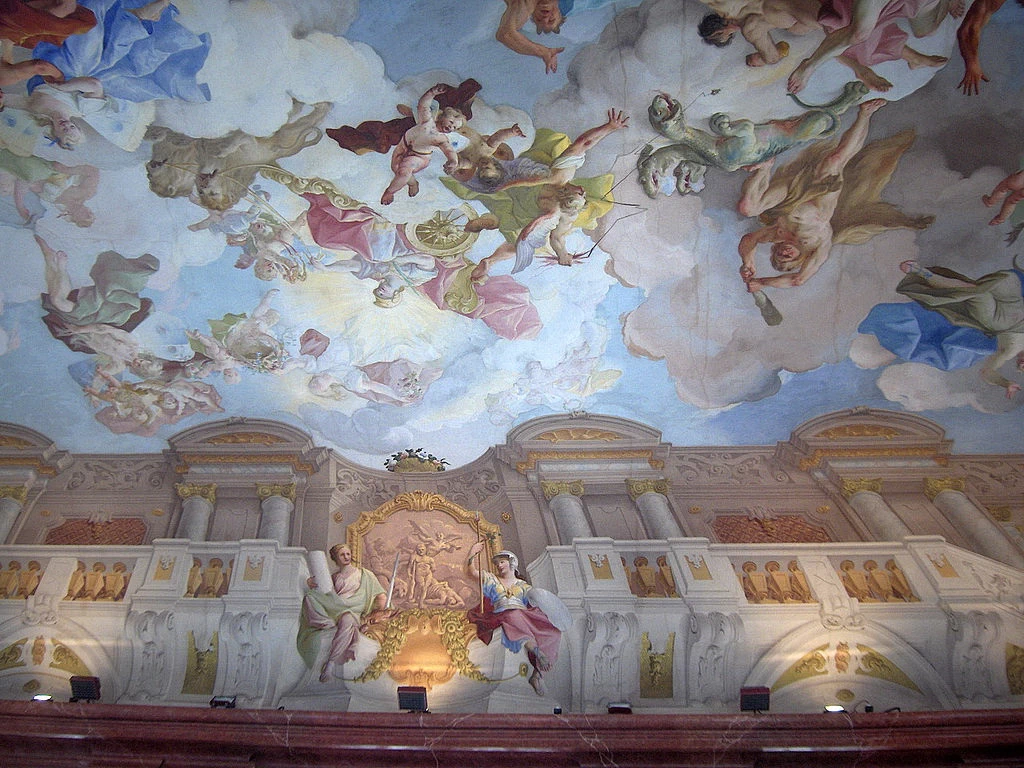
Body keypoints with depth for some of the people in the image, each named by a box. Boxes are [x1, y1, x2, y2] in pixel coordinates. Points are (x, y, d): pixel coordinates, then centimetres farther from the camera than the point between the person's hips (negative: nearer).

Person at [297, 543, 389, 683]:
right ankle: (331, 624, -39)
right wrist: (312, 583, 4)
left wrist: (379, 611, -4)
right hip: (331, 611, 3)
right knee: (309, 597, -24)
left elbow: (381, 595, 13)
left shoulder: (365, 574, 18)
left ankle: (332, 662, -43)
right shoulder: (334, 577, 27)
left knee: (347, 620, -42)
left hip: (352, 611, -3)